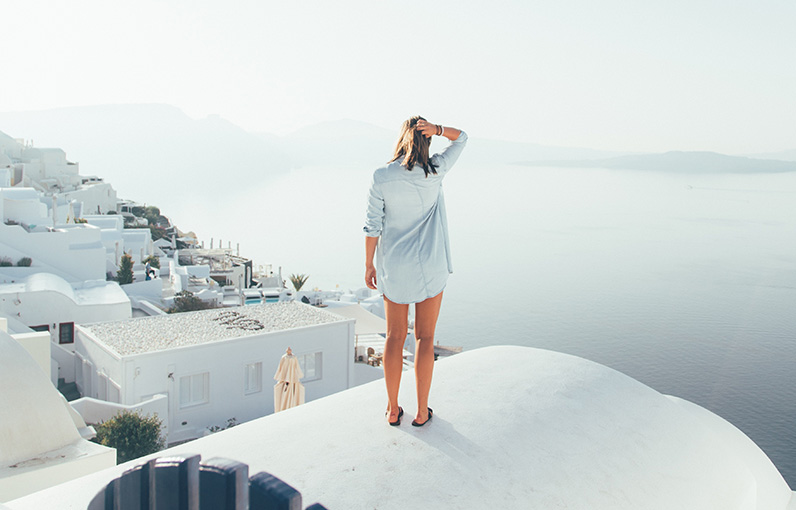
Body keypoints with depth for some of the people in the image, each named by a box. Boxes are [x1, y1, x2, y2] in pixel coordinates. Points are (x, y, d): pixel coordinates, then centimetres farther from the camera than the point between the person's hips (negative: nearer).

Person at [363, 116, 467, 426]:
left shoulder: (381, 178, -9)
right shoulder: (435, 172, -7)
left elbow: (373, 226, -6)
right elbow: (461, 138, 8)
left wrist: (369, 265, 4)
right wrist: (438, 129, -11)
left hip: (394, 267, 1)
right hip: (430, 266, 0)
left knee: (395, 337, 12)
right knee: (425, 337, 9)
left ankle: (393, 409, 21)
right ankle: (422, 411, 16)